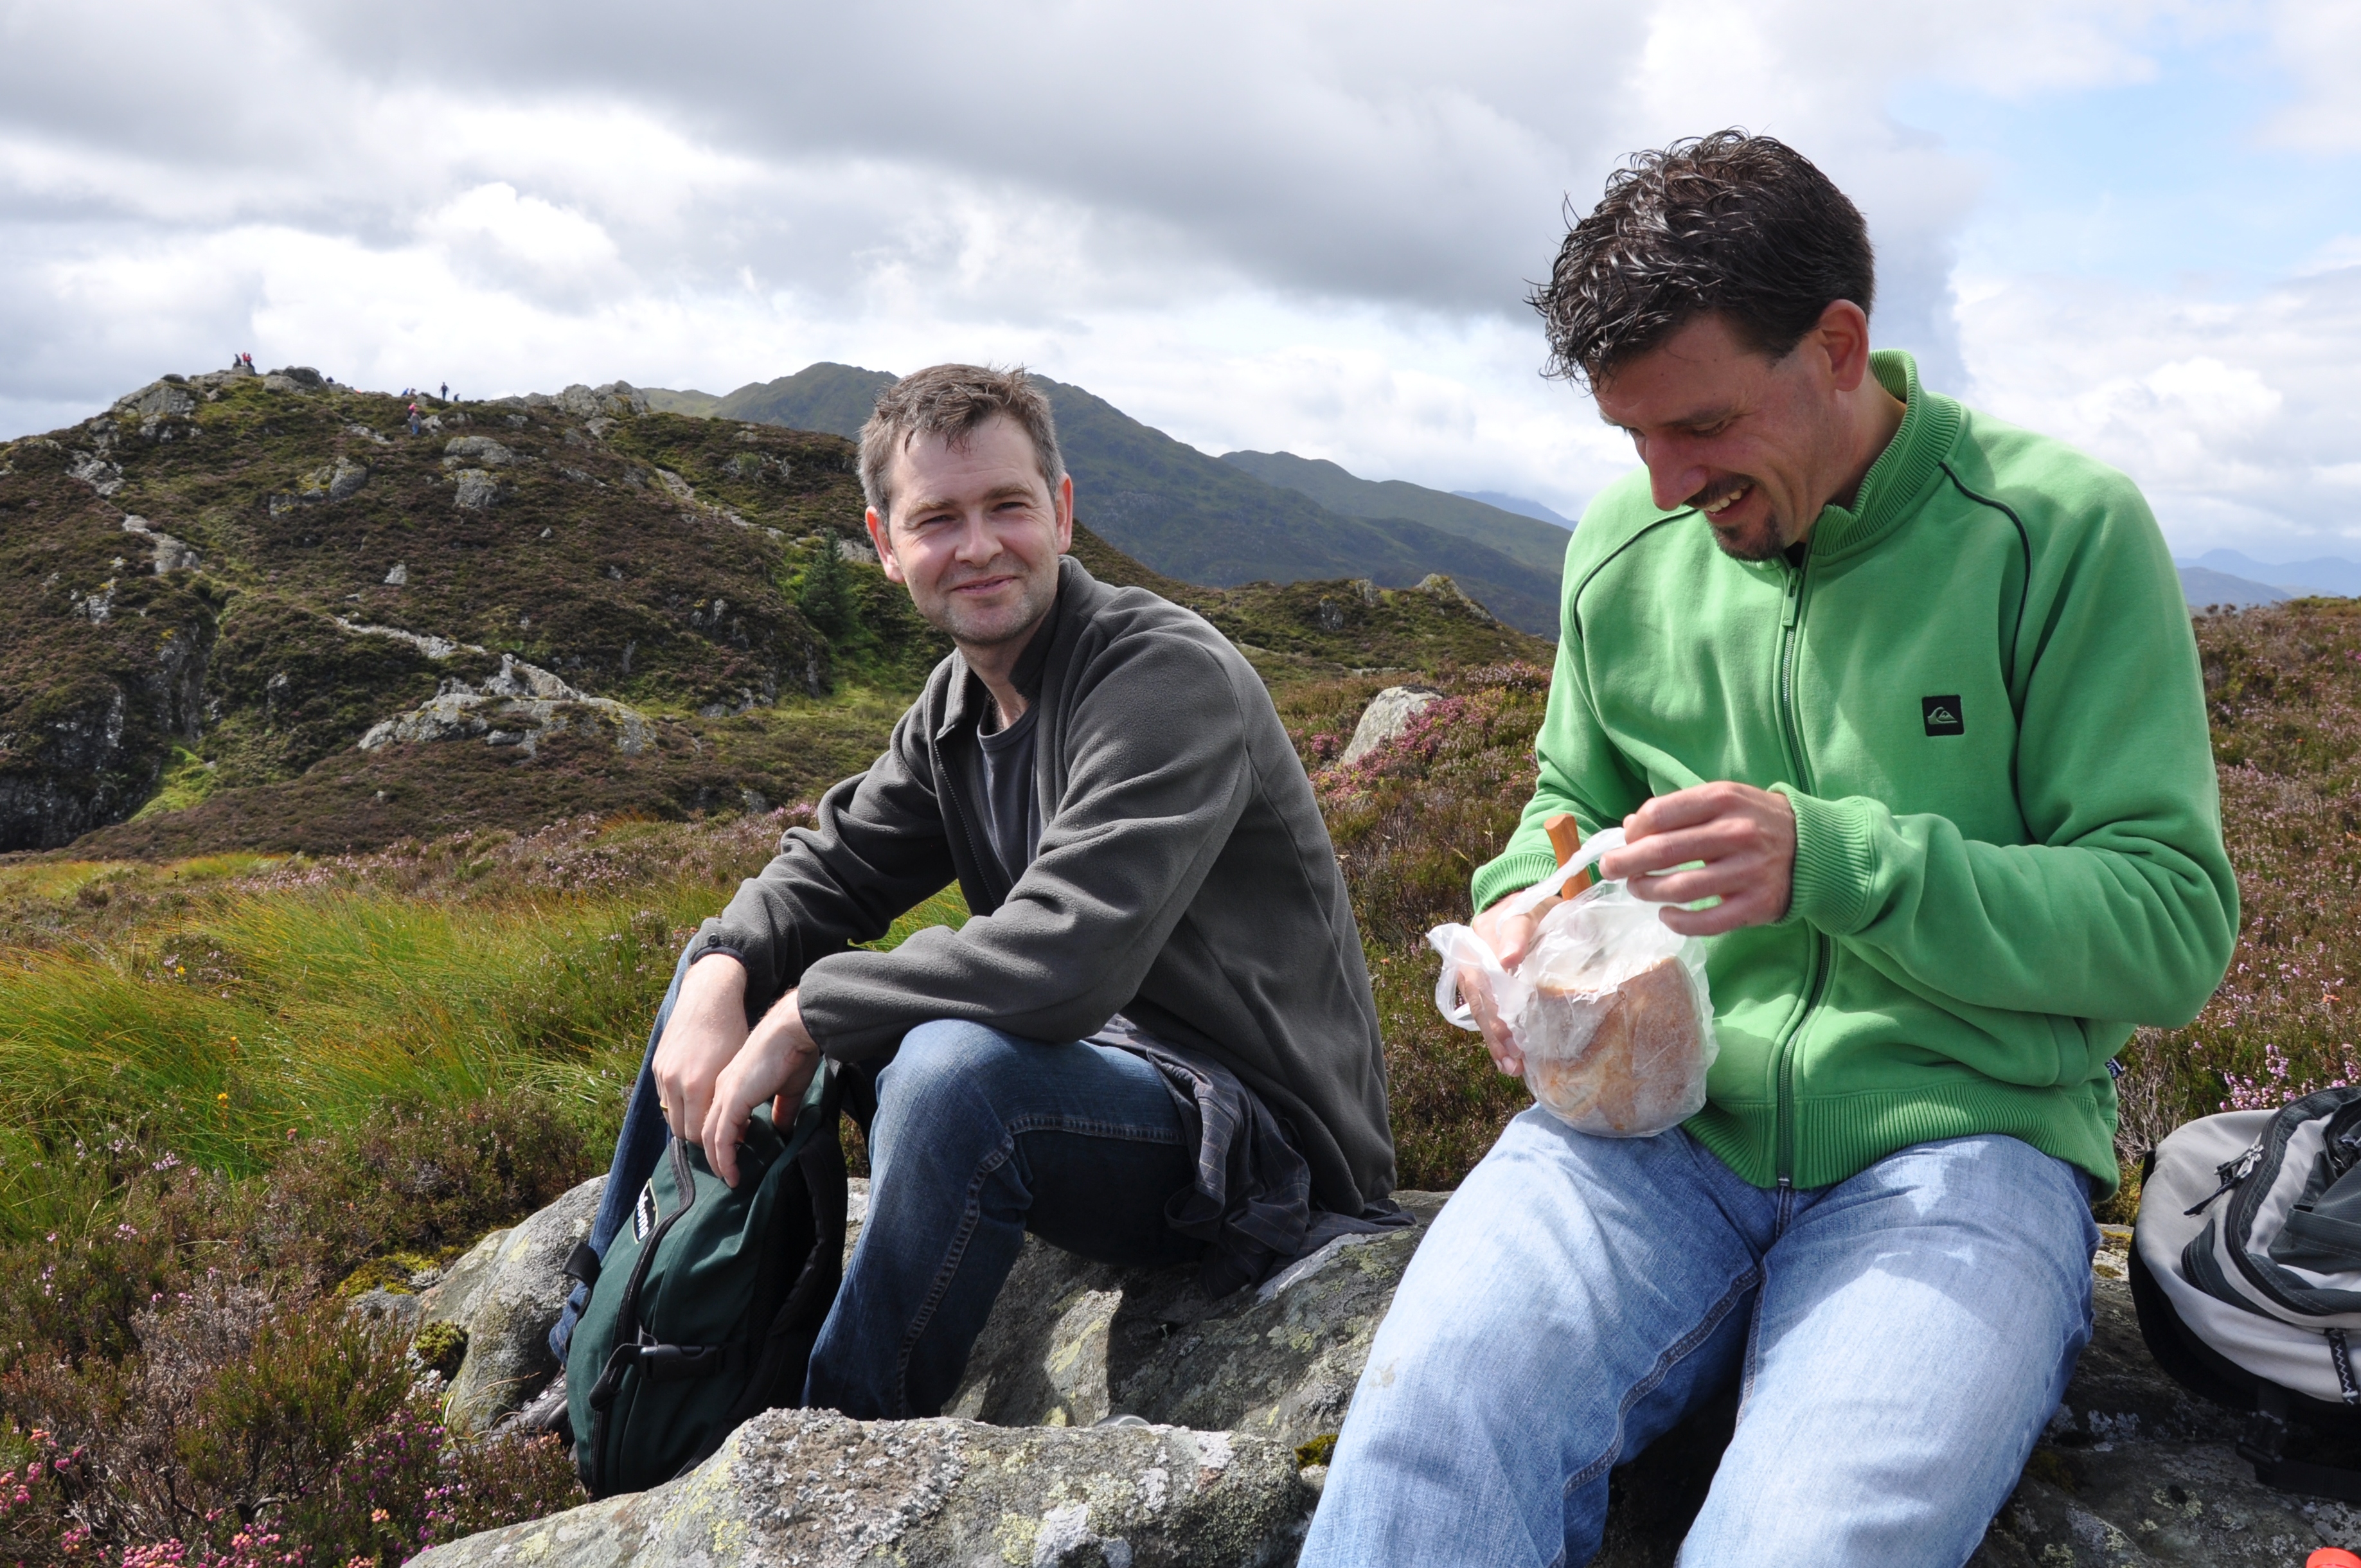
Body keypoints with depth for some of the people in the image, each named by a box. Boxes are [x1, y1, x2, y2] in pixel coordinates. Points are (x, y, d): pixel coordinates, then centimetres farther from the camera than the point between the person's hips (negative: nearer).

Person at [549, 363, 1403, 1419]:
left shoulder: (1171, 678, -21)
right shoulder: (954, 702, 7)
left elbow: (1064, 956, -32)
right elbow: (831, 868, 11)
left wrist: (804, 1017, -22)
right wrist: (721, 977, -12)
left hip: (1253, 1126, -8)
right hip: (1080, 1066, 8)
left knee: (955, 1068, -38)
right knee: (730, 972, 8)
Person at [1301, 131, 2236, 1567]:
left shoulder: (2064, 529, -4)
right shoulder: (1624, 543, 8)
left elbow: (2176, 925, -6)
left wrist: (1835, 864, -20)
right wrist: (1523, 913, -2)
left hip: (1961, 1140, -2)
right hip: (1654, 1120, 3)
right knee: (1419, 1451, -28)